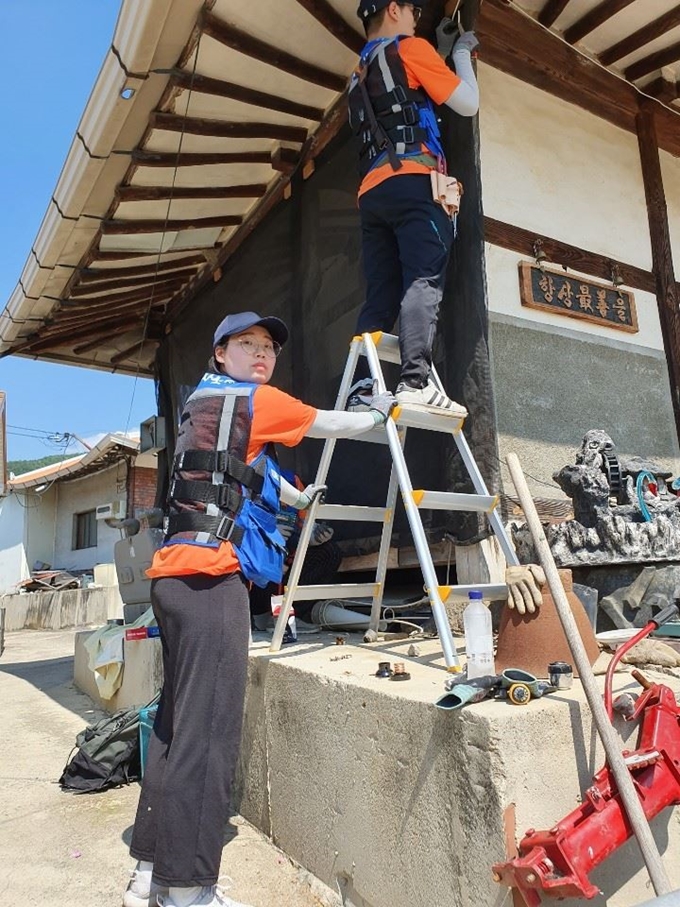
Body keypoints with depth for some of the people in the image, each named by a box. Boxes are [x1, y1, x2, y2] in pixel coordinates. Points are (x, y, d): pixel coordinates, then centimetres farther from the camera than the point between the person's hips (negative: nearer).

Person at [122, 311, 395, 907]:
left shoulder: (204, 406, 24)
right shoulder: (257, 401, 0)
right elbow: (334, 426, 11)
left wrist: (297, 498, 48)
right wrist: (380, 413, 30)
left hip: (177, 577, 10)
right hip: (210, 577, -9)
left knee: (178, 723, 13)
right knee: (209, 730, -6)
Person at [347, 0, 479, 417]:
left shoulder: (361, 71, 32)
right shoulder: (410, 47, 10)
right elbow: (468, 104, 8)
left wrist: (443, 52, 39)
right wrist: (461, 54, 24)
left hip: (373, 192, 7)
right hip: (413, 183, -7)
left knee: (380, 297, -2)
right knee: (424, 281, -18)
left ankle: (362, 389, -12)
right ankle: (416, 381, -31)